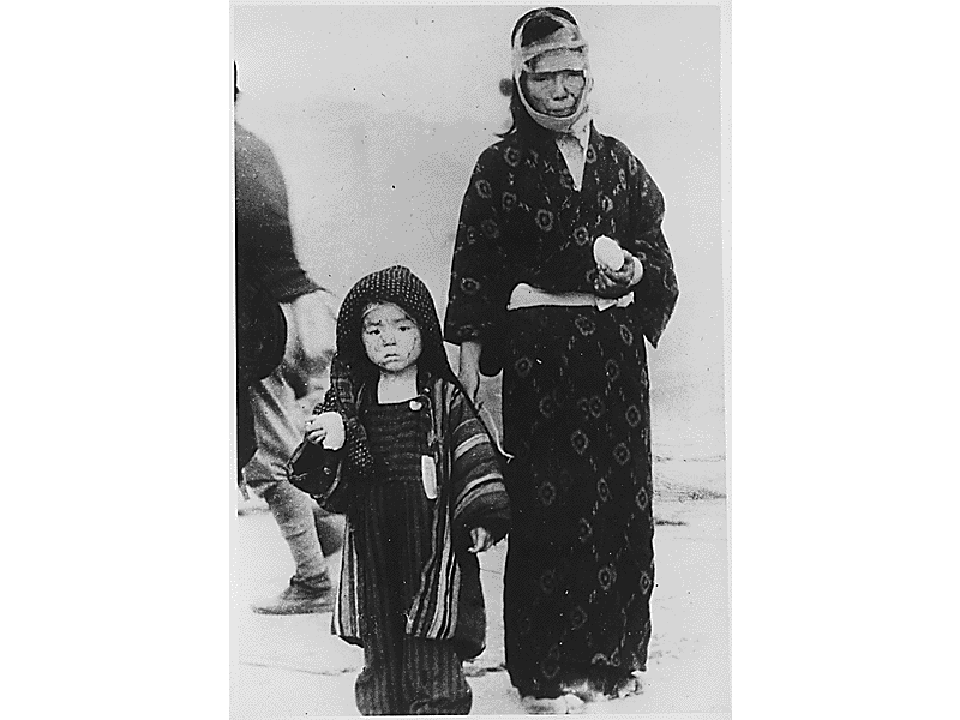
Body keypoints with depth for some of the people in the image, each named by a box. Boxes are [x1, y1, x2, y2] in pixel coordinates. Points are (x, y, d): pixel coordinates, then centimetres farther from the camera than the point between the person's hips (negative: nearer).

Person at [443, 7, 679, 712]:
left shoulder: (619, 162, 13)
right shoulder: (503, 164, 3)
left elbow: (658, 254, 15)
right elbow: (474, 263, 0)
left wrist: (626, 264, -7)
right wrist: (470, 350, -7)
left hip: (617, 350, 4)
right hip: (539, 354, -4)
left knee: (623, 496, 6)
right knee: (546, 503, -2)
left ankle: (612, 654, 22)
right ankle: (544, 670, 11)